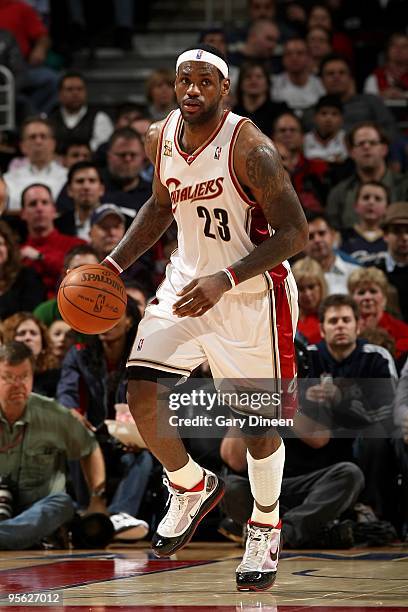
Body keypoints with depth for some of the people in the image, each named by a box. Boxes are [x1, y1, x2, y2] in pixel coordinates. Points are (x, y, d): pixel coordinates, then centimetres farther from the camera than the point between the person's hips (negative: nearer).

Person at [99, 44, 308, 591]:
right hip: (186, 281, 6)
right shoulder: (161, 138, -2)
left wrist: (225, 280, -30)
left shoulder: (249, 149, -22)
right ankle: (193, 490, 22)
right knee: (142, 396, -4)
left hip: (252, 294, -6)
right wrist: (114, 264, 7)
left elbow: (294, 232, -22)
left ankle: (266, 527, 25)